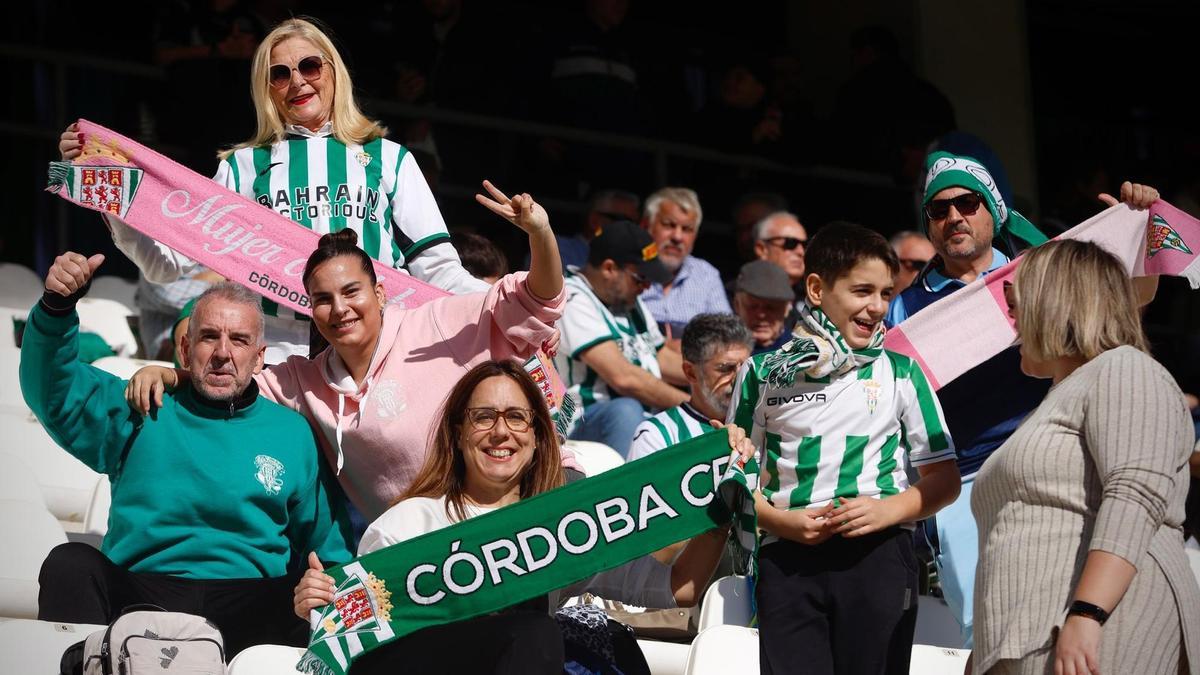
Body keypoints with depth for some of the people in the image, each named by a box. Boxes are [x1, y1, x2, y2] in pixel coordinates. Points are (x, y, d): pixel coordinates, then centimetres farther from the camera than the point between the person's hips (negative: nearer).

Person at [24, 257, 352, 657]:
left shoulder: (292, 433, 19)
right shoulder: (142, 414, 17)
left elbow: (329, 547, 19)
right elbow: (53, 390, 3)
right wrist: (57, 308, -16)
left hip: (248, 600, 0)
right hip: (140, 590, 0)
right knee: (71, 564, -31)